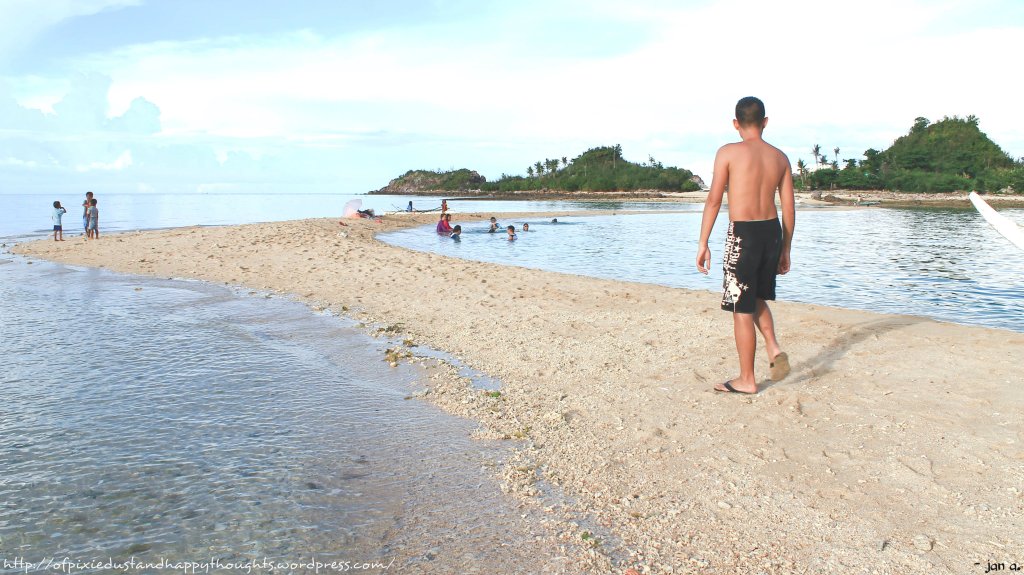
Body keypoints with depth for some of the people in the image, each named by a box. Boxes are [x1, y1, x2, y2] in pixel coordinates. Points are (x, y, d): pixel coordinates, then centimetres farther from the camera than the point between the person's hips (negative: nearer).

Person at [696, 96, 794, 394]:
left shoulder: (728, 152, -6)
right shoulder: (780, 157, 8)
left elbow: (713, 200, -9)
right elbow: (789, 208, 8)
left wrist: (703, 243, -5)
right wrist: (785, 249, 16)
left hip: (742, 234, -5)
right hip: (772, 231, 5)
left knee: (742, 309, 4)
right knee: (757, 298, 26)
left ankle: (746, 380, 12)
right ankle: (774, 349, 6)